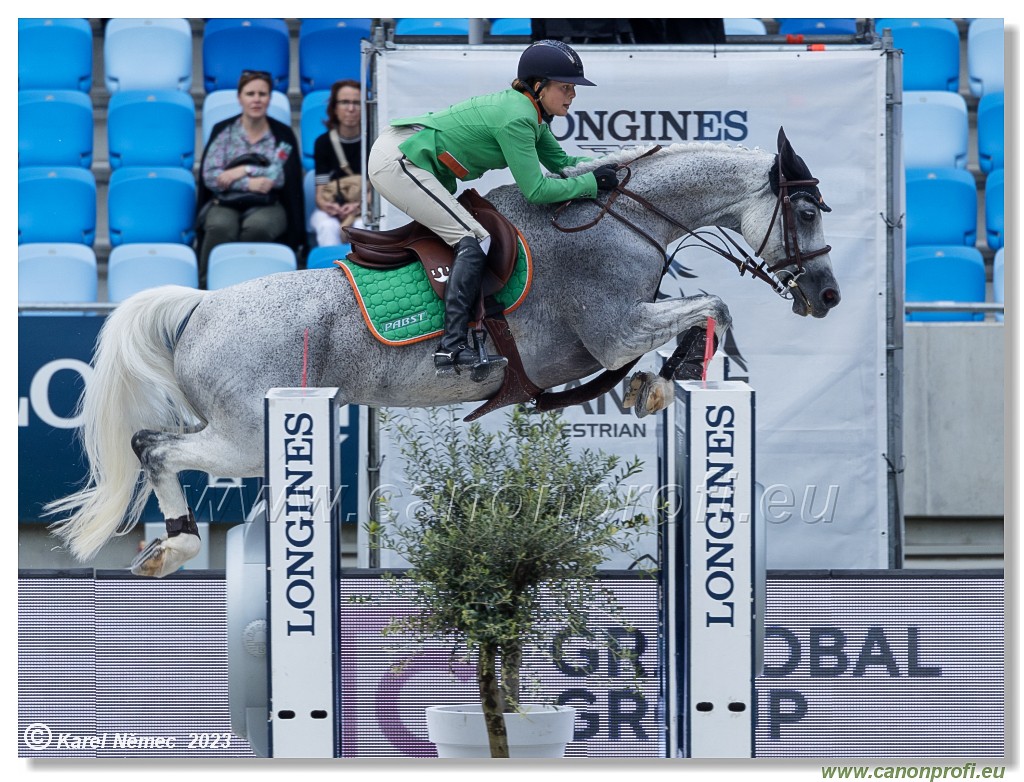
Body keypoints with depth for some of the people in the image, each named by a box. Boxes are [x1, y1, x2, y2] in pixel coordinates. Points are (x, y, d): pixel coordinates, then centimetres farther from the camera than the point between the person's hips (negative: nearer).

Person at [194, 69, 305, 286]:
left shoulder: (282, 134, 8)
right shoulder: (223, 130, 8)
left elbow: (286, 176, -5)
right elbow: (210, 176, -3)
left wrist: (244, 170, -12)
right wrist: (250, 183, -14)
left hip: (267, 205, 0)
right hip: (225, 203, 0)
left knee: (257, 226, -36)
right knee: (221, 226, -36)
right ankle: (208, 284, -29)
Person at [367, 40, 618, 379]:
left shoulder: (528, 110, 8)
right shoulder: (516, 119, -21)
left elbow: (560, 163, 13)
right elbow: (535, 190, -20)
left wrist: (606, 162, -1)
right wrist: (593, 182, -13)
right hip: (397, 162, -11)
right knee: (475, 240, -15)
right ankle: (452, 347, -22)